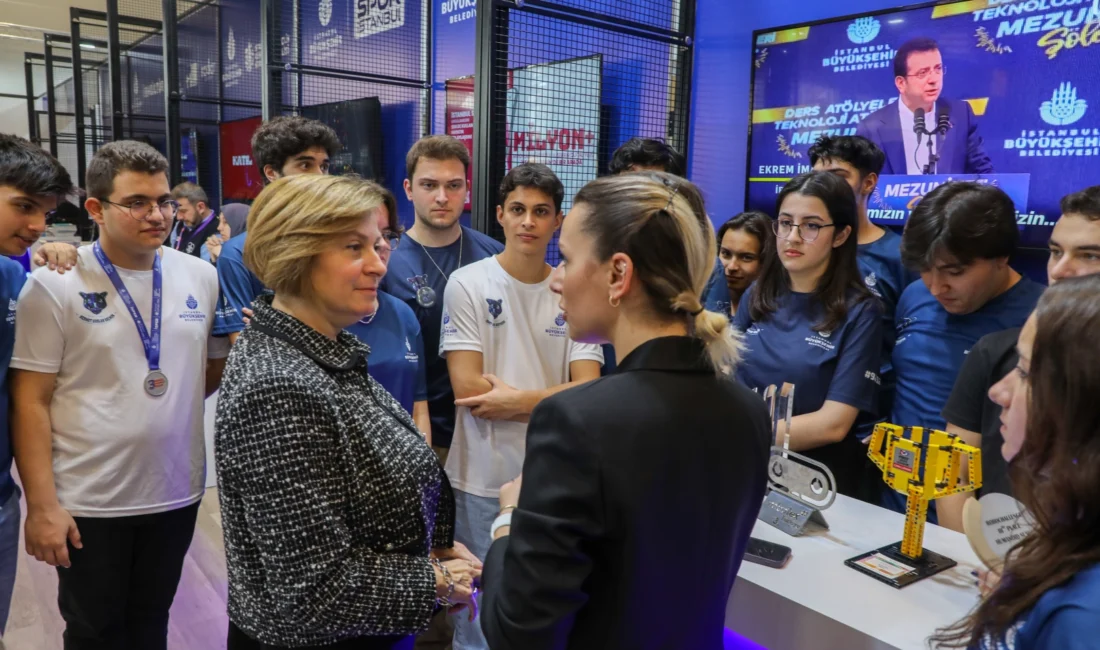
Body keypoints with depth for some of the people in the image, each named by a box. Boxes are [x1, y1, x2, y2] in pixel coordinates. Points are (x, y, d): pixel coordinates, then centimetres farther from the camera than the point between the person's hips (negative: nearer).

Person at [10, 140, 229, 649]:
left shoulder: (202, 277, 0)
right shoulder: (55, 285, -9)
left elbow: (217, 366, 12)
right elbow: (30, 402, -10)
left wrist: (170, 403, -5)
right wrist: (41, 505, -13)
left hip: (177, 492, 3)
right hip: (89, 502, -3)